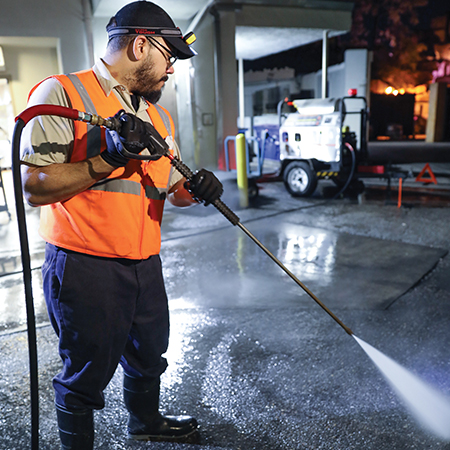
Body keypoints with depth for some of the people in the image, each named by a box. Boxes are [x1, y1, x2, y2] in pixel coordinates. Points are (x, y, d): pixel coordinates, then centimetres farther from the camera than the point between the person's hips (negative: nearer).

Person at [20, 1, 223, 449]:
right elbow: (34, 186, -17)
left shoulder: (157, 116, 14)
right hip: (85, 268, -7)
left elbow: (170, 187, 17)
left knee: (148, 356, 25)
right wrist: (107, 158, -25)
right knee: (86, 373, 9)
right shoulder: (61, 93, -10)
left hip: (145, 265, 8)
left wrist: (195, 190, -5)